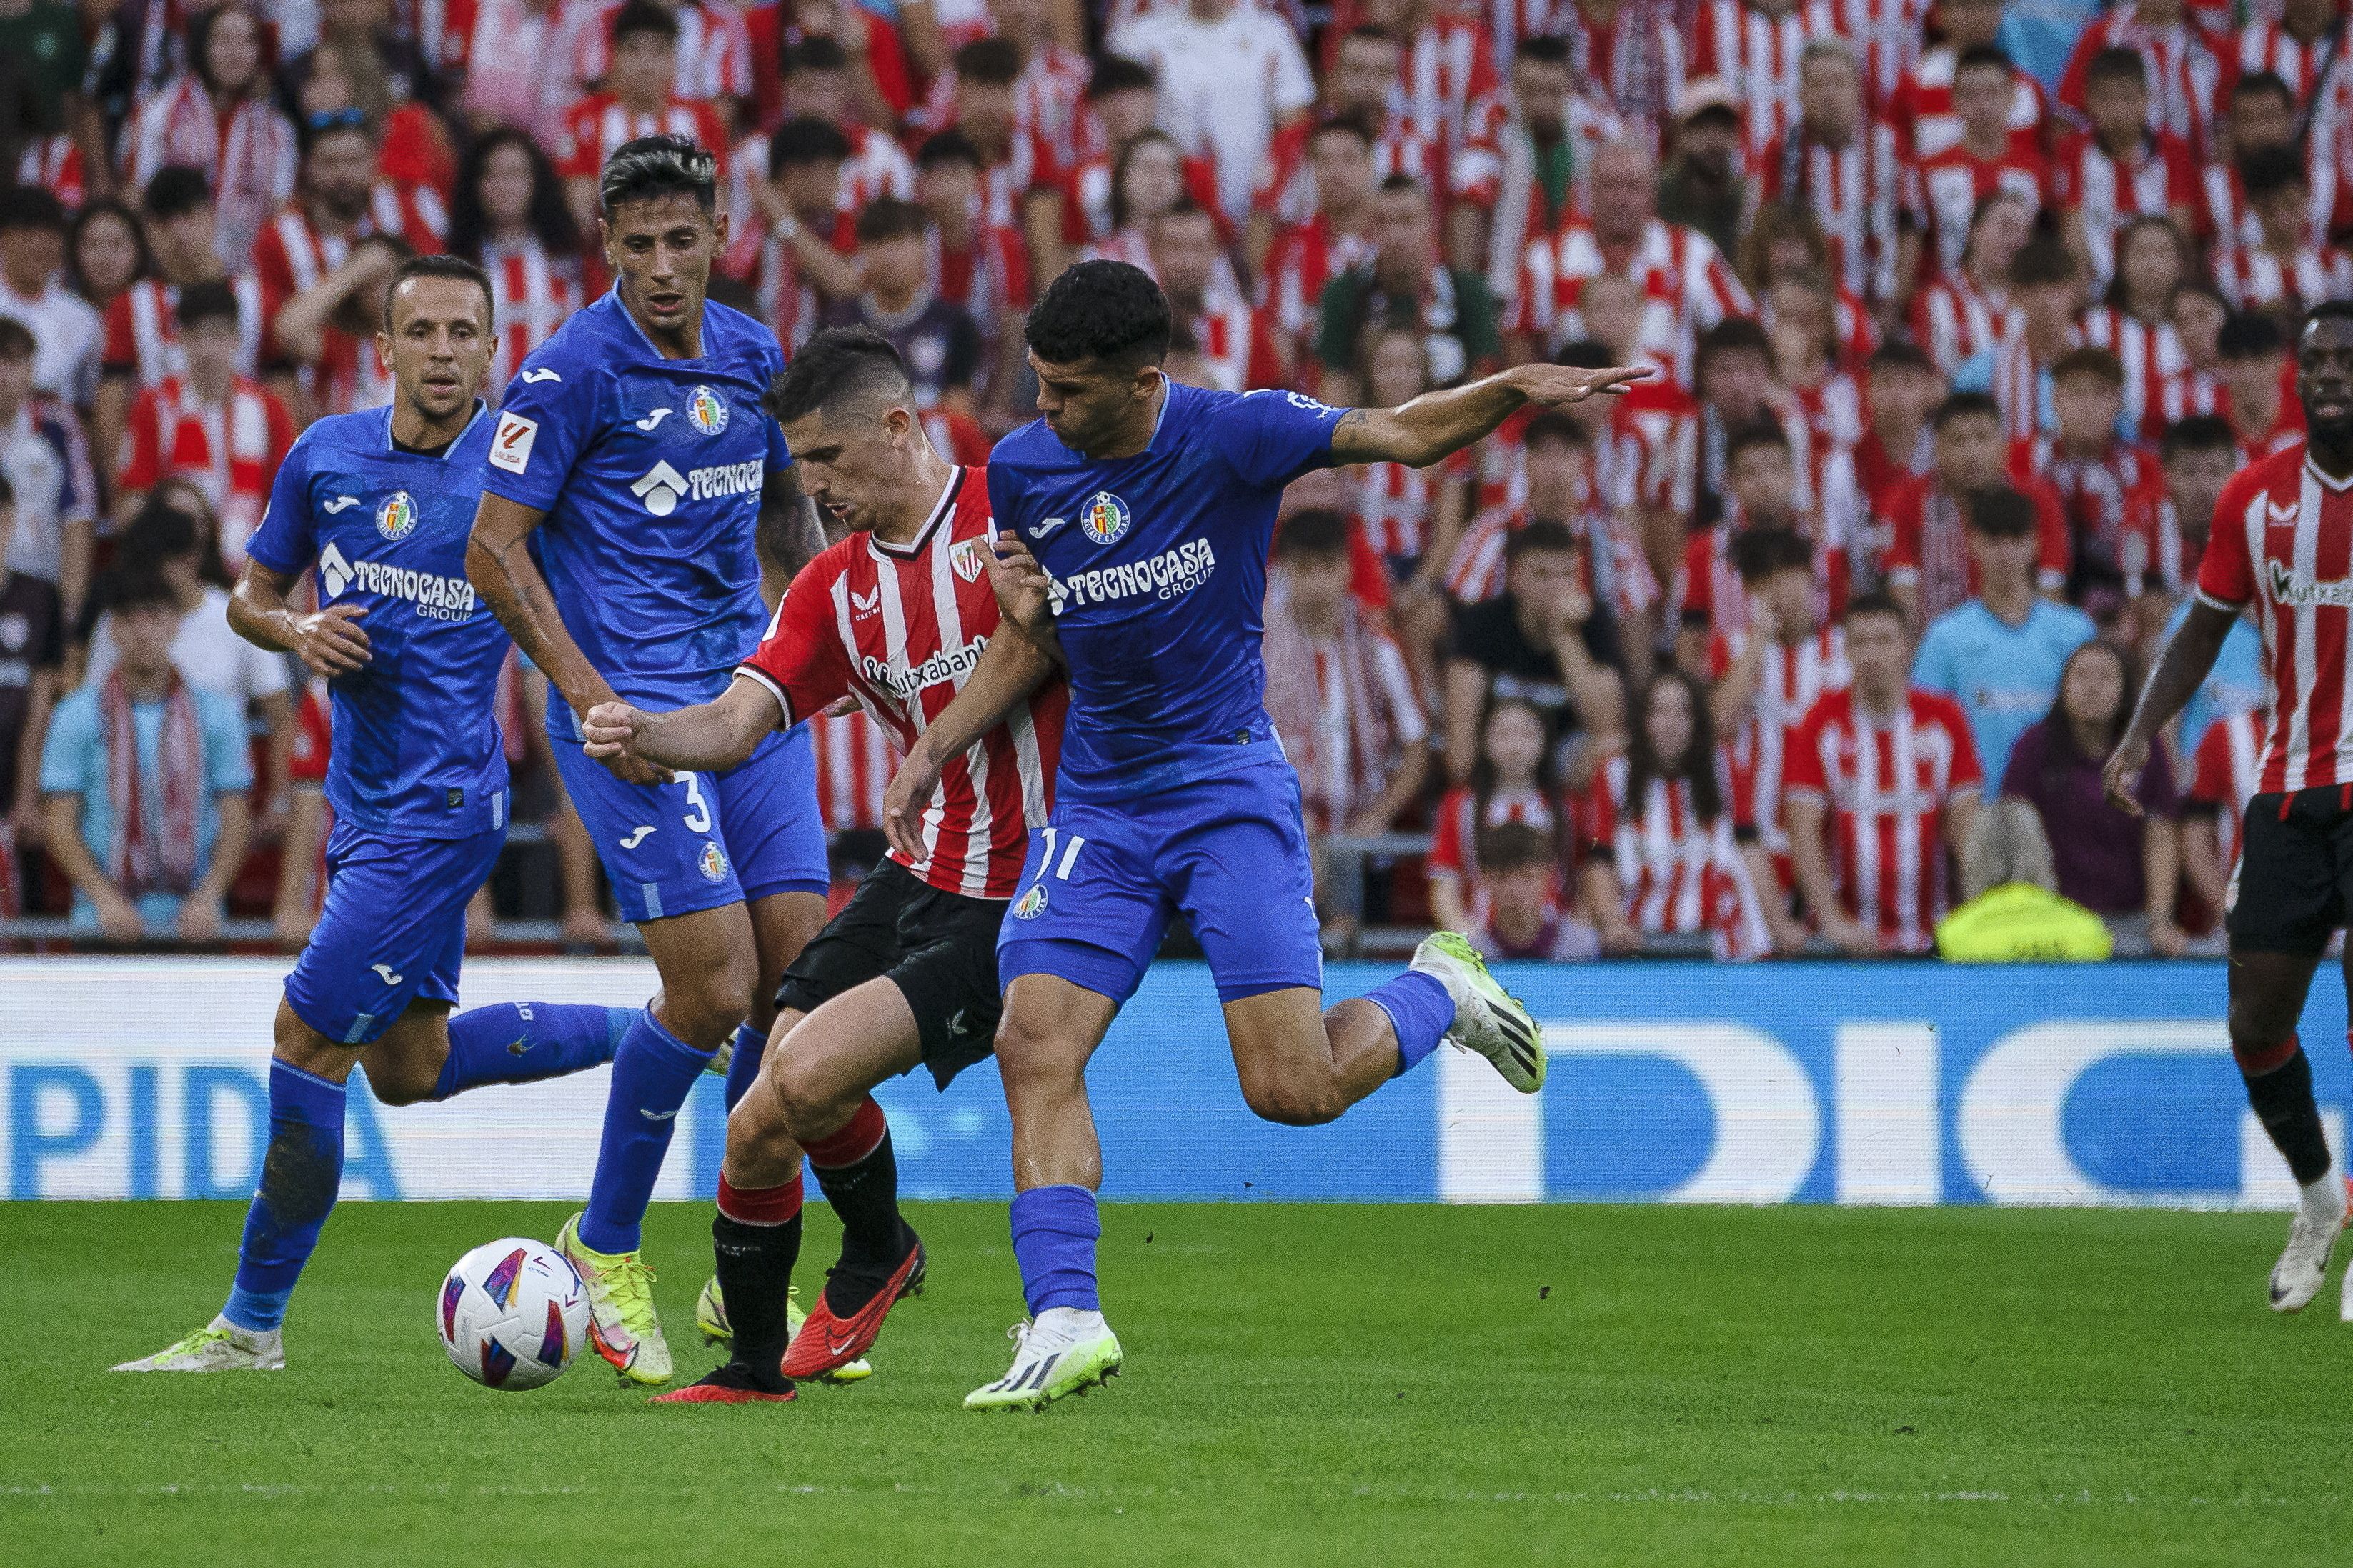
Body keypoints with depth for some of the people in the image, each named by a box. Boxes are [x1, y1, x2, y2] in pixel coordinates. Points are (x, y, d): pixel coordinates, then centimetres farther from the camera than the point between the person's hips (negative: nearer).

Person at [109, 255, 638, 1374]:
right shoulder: (326, 455, 5)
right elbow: (251, 593, 15)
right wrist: (293, 631, -6)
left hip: (441, 805, -7)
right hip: (366, 804, 7)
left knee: (306, 1038, -10)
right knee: (407, 1067, 16)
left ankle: (253, 1321, -1)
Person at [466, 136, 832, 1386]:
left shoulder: (752, 356, 10)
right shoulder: (574, 369, -9)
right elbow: (494, 547, -8)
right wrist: (589, 694, -15)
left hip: (748, 695, 6)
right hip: (633, 707, -6)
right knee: (714, 980, -15)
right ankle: (606, 1250, 5)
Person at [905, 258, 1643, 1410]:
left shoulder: (1231, 437, -12)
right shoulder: (1018, 469, 1)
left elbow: (1405, 434, -6)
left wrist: (1514, 390, -24)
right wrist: (1023, 616, -6)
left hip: (1226, 785, -4)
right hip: (1095, 803, 4)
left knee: (1293, 1089, -12)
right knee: (1034, 1046, -15)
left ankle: (1438, 992, 19)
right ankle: (1064, 1320, -14)